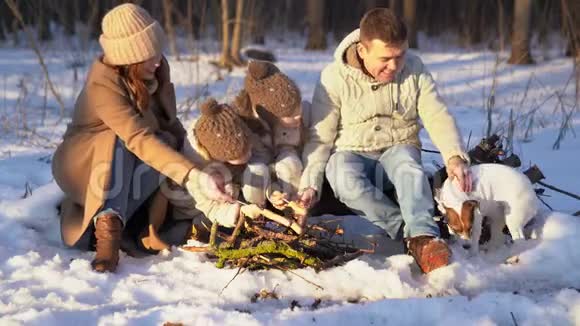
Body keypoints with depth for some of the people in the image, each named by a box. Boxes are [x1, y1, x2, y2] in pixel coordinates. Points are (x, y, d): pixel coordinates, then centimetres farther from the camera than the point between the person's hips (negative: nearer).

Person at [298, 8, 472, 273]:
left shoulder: (414, 69, -5)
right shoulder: (335, 77, -10)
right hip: (351, 153, -1)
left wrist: (454, 156, -26)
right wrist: (310, 184, -19)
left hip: (397, 150, 1)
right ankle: (417, 234, -34)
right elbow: (320, 137, -7)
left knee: (408, 167, -36)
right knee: (345, 180, -37)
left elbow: (438, 117, -7)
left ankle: (422, 238, -49)